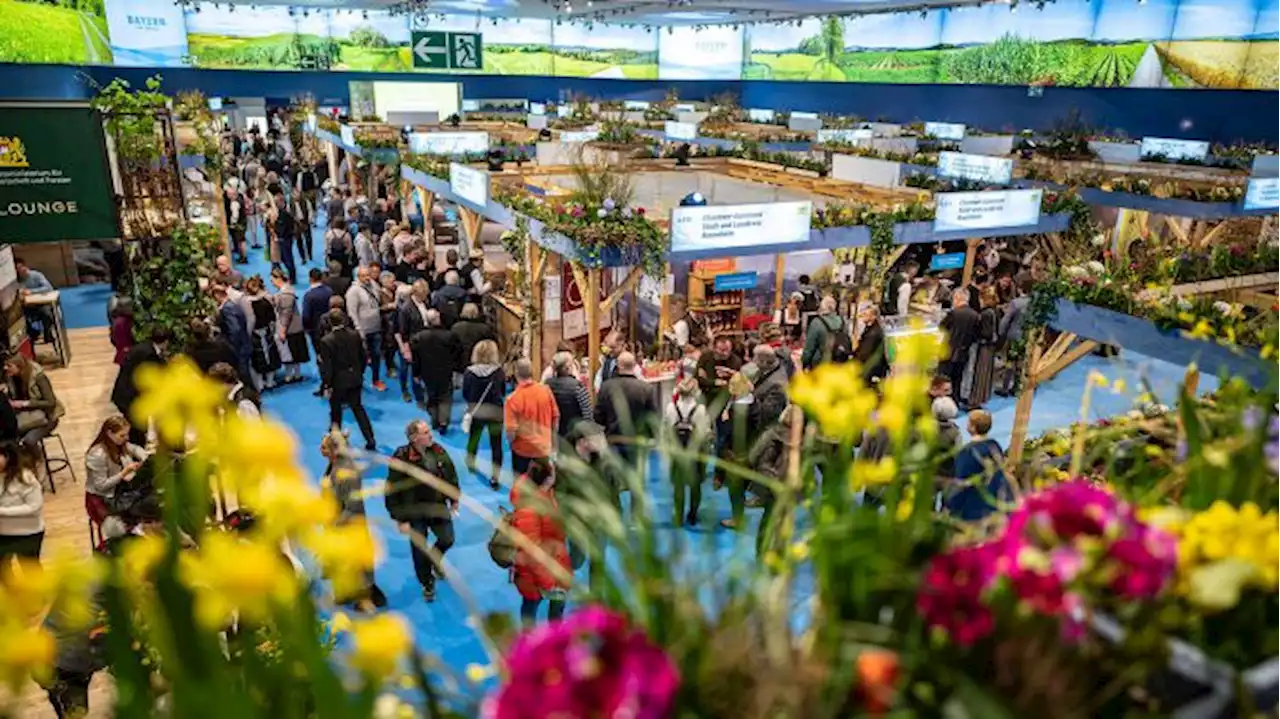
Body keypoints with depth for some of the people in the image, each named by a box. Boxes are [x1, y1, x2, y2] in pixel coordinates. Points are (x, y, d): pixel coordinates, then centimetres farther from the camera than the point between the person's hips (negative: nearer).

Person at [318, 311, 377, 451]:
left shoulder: (326, 341, -20)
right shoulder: (355, 334, -8)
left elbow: (326, 366, -17)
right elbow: (363, 357, 2)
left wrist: (327, 385, -7)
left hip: (338, 381, -4)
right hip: (355, 379, 4)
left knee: (336, 412, 15)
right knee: (358, 408, 17)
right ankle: (370, 440, 13)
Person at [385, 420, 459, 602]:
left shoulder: (438, 452, -9)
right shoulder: (401, 459, -24)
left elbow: (451, 475, 6)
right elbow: (392, 492, -17)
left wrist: (454, 499, 9)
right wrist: (400, 519, -14)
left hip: (438, 506, 4)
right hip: (415, 512, -4)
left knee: (447, 540, 11)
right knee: (419, 550, 9)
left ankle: (434, 560, 47)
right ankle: (427, 584, 35)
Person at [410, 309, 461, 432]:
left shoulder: (418, 338, -10)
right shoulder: (450, 335, -14)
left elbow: (415, 358, -3)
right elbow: (458, 354, -6)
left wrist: (416, 373, 8)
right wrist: (456, 368, 8)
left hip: (427, 375, 1)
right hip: (445, 373, -1)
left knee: (431, 397, 18)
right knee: (445, 398, 10)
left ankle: (435, 422, 21)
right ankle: (443, 421, -4)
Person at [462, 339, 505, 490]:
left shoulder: (469, 372, -13)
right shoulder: (499, 371, -15)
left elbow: (465, 395, -5)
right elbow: (503, 391, -2)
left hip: (475, 412, 2)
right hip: (495, 412, -2)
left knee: (473, 439, 24)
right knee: (496, 444, 6)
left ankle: (470, 464, 46)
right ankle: (494, 477, 4)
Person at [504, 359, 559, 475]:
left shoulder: (513, 398, -23)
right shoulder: (546, 390, -11)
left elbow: (511, 430, -22)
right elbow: (556, 417, 1)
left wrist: (510, 440, 1)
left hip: (522, 449, -3)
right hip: (543, 447, 3)